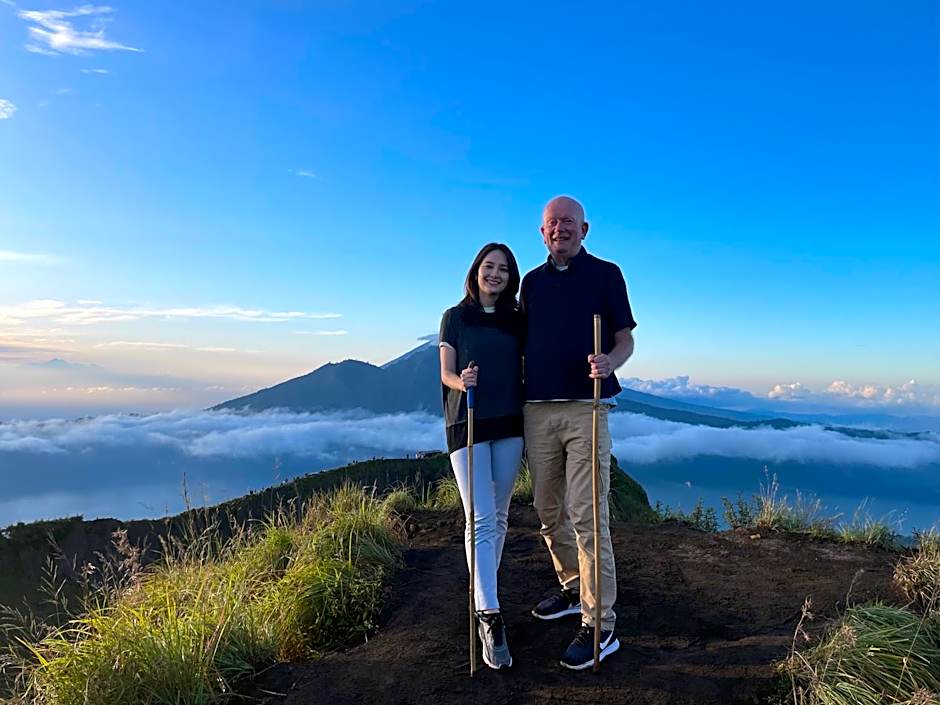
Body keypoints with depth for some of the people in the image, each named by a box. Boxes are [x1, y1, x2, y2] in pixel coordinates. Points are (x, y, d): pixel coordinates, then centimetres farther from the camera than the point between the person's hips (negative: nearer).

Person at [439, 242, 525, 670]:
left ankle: (482, 595, 28)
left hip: (509, 423, 3)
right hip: (467, 424, -3)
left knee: (499, 516, 10)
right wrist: (461, 382, -22)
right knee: (480, 519, -9)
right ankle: (490, 619, -8)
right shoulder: (455, 317, 3)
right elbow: (446, 373, -1)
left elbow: (527, 369, 8)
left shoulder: (517, 320, 8)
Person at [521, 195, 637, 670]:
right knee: (549, 512, 13)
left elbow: (625, 340, 3)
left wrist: (608, 363, -19)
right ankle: (572, 588, 33)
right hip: (537, 410, 5)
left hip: (585, 408, -5)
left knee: (587, 517, -7)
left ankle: (600, 625, 2)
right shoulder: (532, 281, 16)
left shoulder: (605, 273, 5)